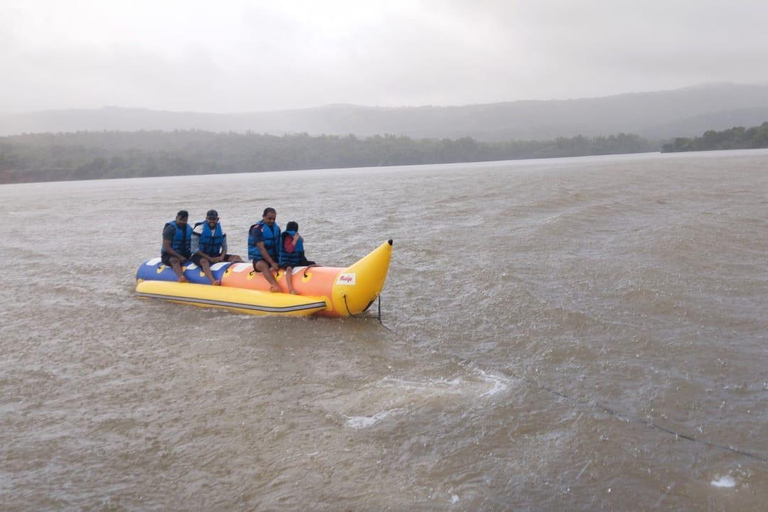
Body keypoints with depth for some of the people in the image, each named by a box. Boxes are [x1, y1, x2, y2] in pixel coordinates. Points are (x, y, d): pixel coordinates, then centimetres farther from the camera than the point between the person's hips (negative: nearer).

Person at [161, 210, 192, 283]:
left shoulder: (189, 228, 13)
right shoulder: (170, 229, -7)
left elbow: (191, 244, 21)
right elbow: (166, 247, -14)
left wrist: (191, 255, 1)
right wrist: (179, 257, -20)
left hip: (185, 255, 8)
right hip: (170, 255, -8)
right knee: (175, 260, -42)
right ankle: (181, 277, -72)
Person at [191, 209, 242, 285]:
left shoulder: (221, 230, 6)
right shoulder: (199, 229, -9)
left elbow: (224, 247, 11)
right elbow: (194, 249, -13)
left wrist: (221, 257, -13)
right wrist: (210, 258, -20)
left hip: (216, 256, 6)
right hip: (201, 256, -6)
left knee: (236, 257, -10)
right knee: (204, 261, -40)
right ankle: (213, 281, -64)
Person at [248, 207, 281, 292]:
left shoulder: (276, 228, 10)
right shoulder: (257, 229, -11)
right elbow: (261, 248, -19)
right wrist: (272, 263, -26)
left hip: (274, 258, 8)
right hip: (259, 259, -8)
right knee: (264, 266, -38)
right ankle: (275, 285, -63)